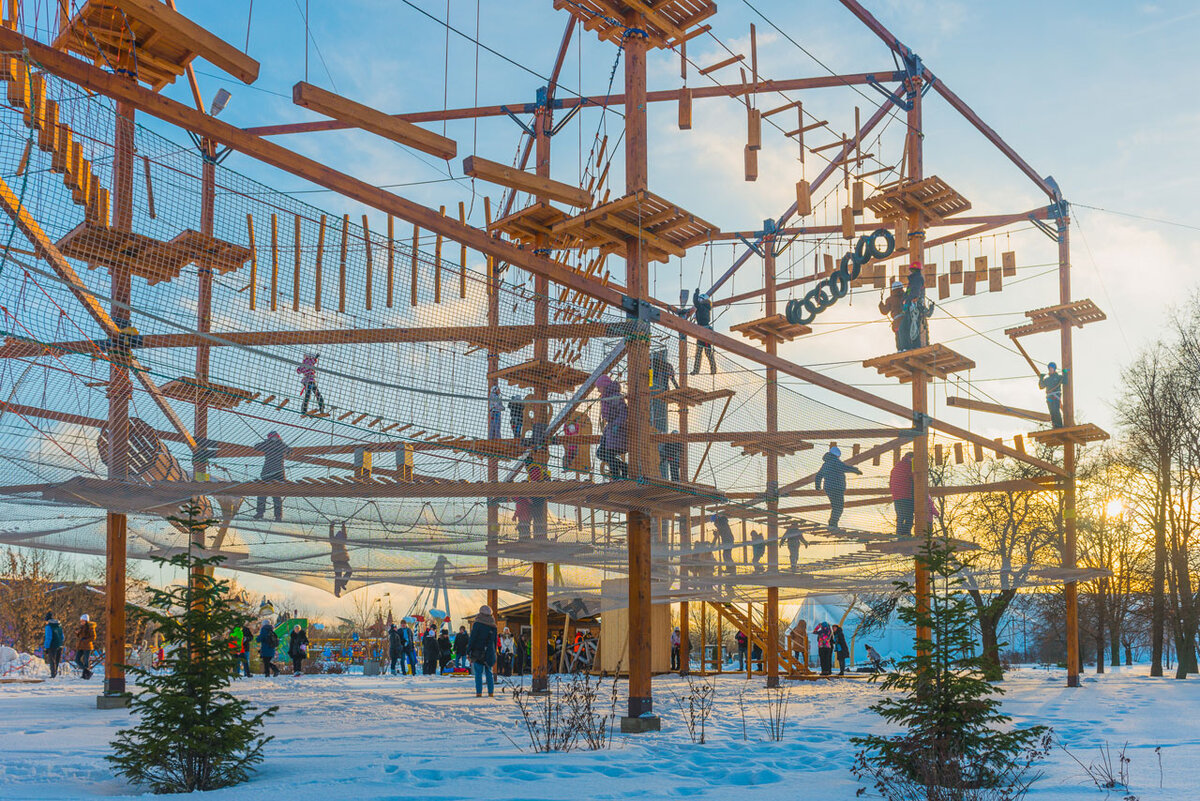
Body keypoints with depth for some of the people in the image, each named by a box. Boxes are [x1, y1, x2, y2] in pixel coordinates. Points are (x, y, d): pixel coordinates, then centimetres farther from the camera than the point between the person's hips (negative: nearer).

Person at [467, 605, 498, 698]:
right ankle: (491, 692, 8)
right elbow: (495, 640, 15)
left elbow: (472, 638, -9)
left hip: (478, 652, -4)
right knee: (489, 672, 11)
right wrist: (493, 652, 21)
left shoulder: (477, 624, -8)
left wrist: (469, 650, -3)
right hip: (489, 653, 4)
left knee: (478, 673, -2)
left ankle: (479, 692, -6)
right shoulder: (493, 626, 9)